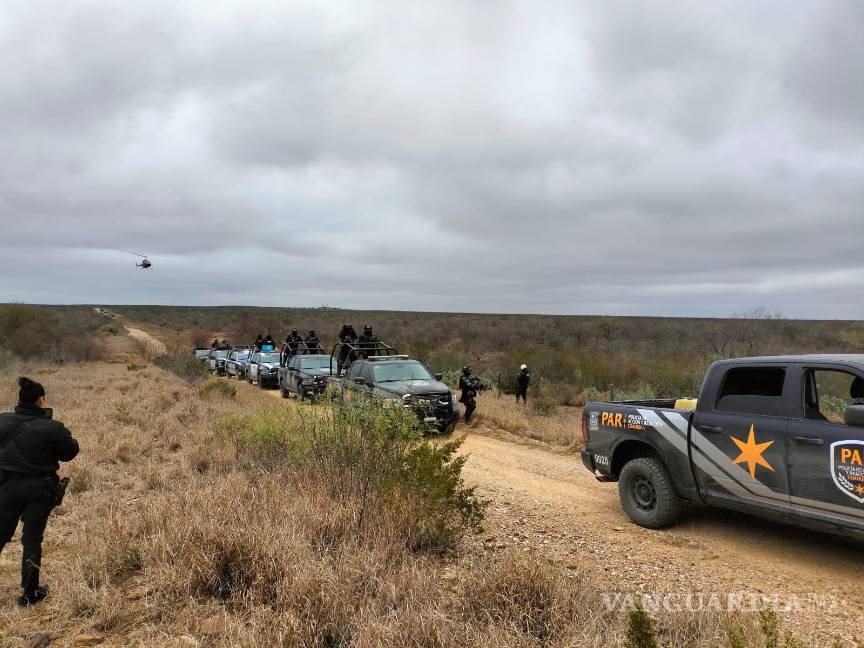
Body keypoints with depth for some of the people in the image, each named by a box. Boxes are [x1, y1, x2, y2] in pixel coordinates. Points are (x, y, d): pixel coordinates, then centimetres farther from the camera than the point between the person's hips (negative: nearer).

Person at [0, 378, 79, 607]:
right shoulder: (51, 427, -17)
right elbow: (70, 452, -7)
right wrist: (63, 433, 5)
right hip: (39, 489, -3)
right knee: (32, 540, 7)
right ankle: (29, 593, 16)